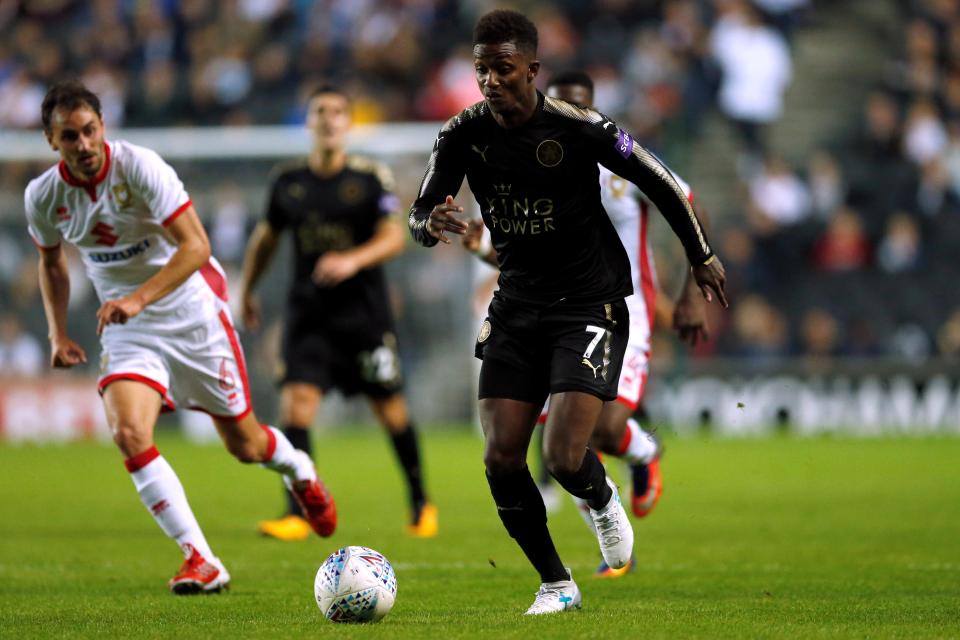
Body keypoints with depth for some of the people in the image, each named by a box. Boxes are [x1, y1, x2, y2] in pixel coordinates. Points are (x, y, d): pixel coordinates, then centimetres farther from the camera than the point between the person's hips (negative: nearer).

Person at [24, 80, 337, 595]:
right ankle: (201, 561, -18)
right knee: (128, 433, -23)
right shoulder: (43, 197, -7)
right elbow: (51, 261, 14)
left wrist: (138, 298, -38)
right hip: (126, 327, 3)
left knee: (244, 445, 7)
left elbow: (195, 245, -27)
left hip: (191, 314, -3)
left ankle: (298, 470, 45)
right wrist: (58, 335, 3)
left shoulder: (138, 167, -22)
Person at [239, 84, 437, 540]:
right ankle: (297, 514, -15)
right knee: (296, 401, -14)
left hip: (365, 314, -2)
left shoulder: (372, 178, -4)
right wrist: (246, 289, 25)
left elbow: (393, 237, -10)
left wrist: (353, 260, -27)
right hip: (309, 314, 2)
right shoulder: (287, 181, 5)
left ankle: (420, 502, 26)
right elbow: (267, 236, 20)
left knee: (390, 409, 5)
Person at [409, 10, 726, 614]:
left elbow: (661, 182, -5)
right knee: (501, 458, -6)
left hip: (589, 305, -4)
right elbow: (419, 215, -2)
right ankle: (556, 585, 13)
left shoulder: (580, 128, -18)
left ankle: (603, 501, 21)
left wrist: (702, 257, 6)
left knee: (565, 457, -17)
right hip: (517, 305, 5)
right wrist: (432, 225, -28)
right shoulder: (463, 134, -6)